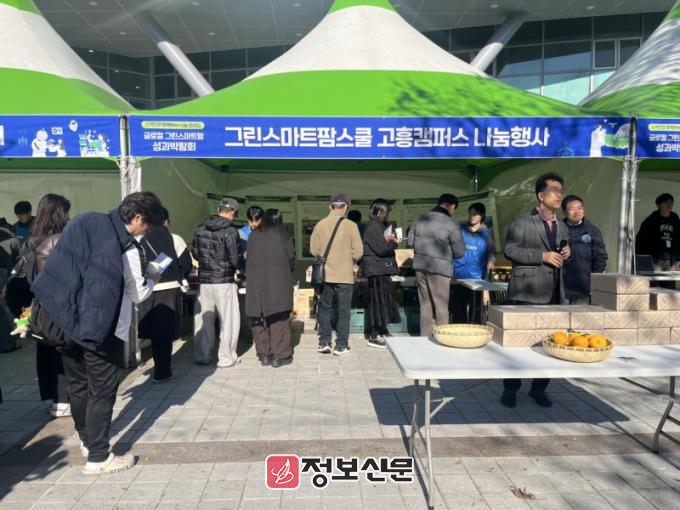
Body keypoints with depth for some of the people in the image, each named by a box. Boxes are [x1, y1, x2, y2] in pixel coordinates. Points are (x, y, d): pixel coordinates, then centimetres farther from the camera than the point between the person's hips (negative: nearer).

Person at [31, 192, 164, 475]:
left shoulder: (85, 221, 3)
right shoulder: (127, 248, -17)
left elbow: (68, 267, 9)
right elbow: (138, 294, -6)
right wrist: (152, 280, 13)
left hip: (68, 320, 8)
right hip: (101, 328, -7)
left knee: (77, 384, 19)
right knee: (102, 390, 5)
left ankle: (87, 440, 38)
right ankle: (98, 457, 15)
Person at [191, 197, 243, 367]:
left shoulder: (201, 228, 3)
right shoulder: (230, 231, -14)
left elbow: (195, 252, 11)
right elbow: (236, 259, -14)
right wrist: (233, 267, 7)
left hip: (204, 280, 5)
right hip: (224, 282, -5)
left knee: (203, 319, 14)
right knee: (228, 320, 7)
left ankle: (201, 356, 22)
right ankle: (226, 358, 13)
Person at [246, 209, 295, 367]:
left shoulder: (253, 236, 9)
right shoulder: (283, 236, 1)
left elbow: (249, 259, 10)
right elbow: (291, 259, 1)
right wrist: (287, 274, 19)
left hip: (255, 281, 3)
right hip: (278, 281, -3)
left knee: (259, 318, 10)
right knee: (279, 318, 2)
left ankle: (264, 354, 15)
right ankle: (279, 355, 4)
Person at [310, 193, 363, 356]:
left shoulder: (320, 225, -4)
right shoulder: (351, 225, -10)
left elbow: (313, 250, -1)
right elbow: (358, 251, -10)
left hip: (325, 274, 2)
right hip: (345, 275, -2)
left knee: (325, 308, 16)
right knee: (343, 310, 8)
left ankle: (324, 342, 18)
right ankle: (341, 346, 12)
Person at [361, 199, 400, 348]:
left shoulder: (378, 226, 16)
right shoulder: (374, 227, -16)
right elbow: (381, 248, -21)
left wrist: (389, 240, 3)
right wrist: (394, 243, -6)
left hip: (380, 269, 10)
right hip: (377, 269, -10)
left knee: (382, 300, 13)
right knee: (378, 300, -6)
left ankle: (379, 331, 21)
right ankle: (374, 337, 0)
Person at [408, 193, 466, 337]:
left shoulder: (422, 219, 5)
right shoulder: (451, 225, -13)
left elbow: (411, 241, 11)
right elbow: (460, 251, -8)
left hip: (420, 266, 6)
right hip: (439, 268, -6)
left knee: (425, 305, 15)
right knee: (441, 307, 5)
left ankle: (425, 338, 22)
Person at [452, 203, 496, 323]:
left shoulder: (486, 233, 6)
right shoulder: (460, 229, 8)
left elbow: (491, 251, 3)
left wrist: (491, 261, -18)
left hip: (477, 277, -1)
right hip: (460, 275, 1)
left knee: (475, 309, 0)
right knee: (459, 308, 4)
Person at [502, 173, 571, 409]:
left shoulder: (562, 227, 18)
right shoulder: (522, 222, -3)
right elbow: (510, 250, -13)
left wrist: (567, 254, 2)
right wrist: (543, 255, -19)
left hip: (554, 293, 7)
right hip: (527, 292, -6)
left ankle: (539, 388, 24)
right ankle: (510, 389, 14)